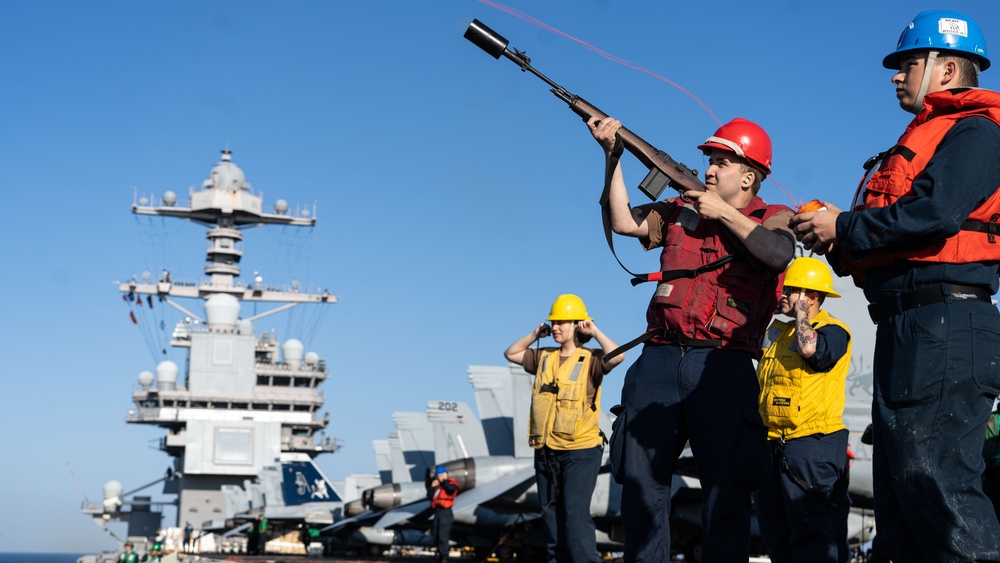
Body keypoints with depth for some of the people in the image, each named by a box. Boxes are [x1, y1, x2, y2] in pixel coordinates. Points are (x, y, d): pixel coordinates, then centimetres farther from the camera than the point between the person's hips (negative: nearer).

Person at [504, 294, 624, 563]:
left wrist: (595, 332, -12)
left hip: (580, 451, -7)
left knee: (576, 515, -14)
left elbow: (617, 356, -25)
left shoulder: (589, 360, -6)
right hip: (545, 452, 7)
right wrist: (535, 334, 12)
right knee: (551, 515, 10)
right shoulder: (544, 358, 12)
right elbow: (511, 353, 24)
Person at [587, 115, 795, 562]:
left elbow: (778, 254, -13)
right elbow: (624, 222, 5)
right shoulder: (681, 209, 18)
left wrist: (724, 212, -3)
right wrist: (611, 154, 0)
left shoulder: (773, 219, 9)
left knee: (726, 491, -3)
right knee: (640, 485, 4)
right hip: (659, 359, 3)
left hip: (722, 367, -3)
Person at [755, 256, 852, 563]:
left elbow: (810, 348, -28)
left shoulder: (833, 331, -7)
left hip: (812, 444, -9)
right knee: (774, 531, 14)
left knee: (813, 536, -9)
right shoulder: (776, 331, 18)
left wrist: (800, 311, -10)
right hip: (773, 443, 9)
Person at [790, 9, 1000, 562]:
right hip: (903, 331, 11)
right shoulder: (923, 138, 27)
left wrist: (844, 227, -10)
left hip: (944, 328, -11)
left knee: (935, 481, -17)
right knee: (898, 496, 10)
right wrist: (835, 241, 6)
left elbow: (935, 211, -21)